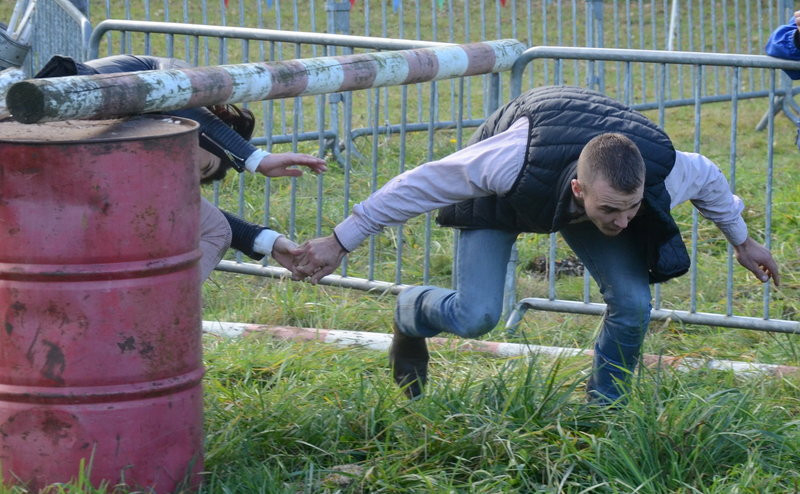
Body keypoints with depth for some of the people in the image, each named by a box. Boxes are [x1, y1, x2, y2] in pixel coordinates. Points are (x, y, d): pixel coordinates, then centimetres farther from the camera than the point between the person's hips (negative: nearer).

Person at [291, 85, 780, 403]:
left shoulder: (662, 173, -37)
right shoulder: (514, 160, -48)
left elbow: (709, 178, -10)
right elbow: (420, 184, -34)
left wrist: (743, 240, 8)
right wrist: (340, 243, -27)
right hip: (503, 196, -3)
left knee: (632, 303, -16)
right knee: (475, 316, -17)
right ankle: (409, 315, 20)